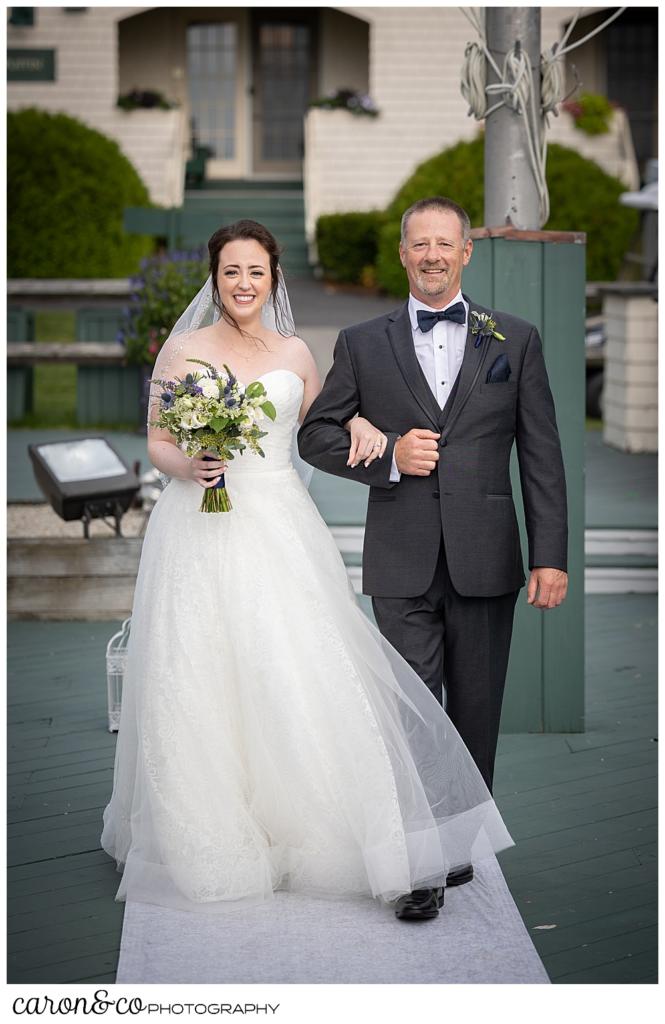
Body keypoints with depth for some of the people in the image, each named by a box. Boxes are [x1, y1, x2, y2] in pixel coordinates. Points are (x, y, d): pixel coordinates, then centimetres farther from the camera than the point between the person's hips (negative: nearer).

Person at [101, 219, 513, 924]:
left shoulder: (294, 352, 11)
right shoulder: (184, 350, 5)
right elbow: (157, 443, 6)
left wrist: (358, 423, 2)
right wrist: (189, 467, -15)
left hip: (280, 528, 1)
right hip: (203, 530, -1)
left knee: (307, 676, -7)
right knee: (203, 686, -2)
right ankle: (210, 844, 12)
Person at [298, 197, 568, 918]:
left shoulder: (516, 340, 8)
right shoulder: (362, 344, 8)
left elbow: (541, 454, 4)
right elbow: (315, 433, 10)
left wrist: (551, 555, -3)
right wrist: (388, 455, -8)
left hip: (486, 560, 1)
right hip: (403, 562, -1)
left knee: (475, 714, 9)